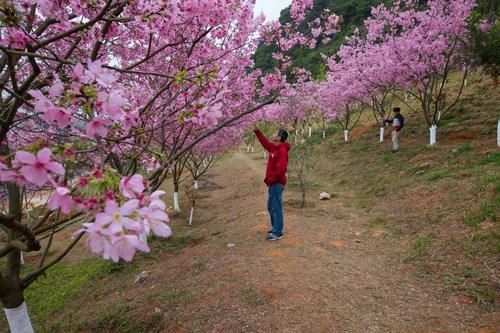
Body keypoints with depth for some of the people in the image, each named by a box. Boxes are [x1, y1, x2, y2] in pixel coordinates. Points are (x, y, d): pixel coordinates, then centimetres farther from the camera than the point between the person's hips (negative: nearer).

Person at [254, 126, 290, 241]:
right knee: (271, 207, 17)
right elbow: (265, 142, 27)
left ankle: (278, 233, 5)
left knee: (276, 208, -3)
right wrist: (257, 131, 20)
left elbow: (280, 169, -25)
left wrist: (270, 180, -18)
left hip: (277, 183, -10)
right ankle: (275, 228, 29)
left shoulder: (282, 150, -18)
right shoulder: (274, 147, 11)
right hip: (273, 183, 10)